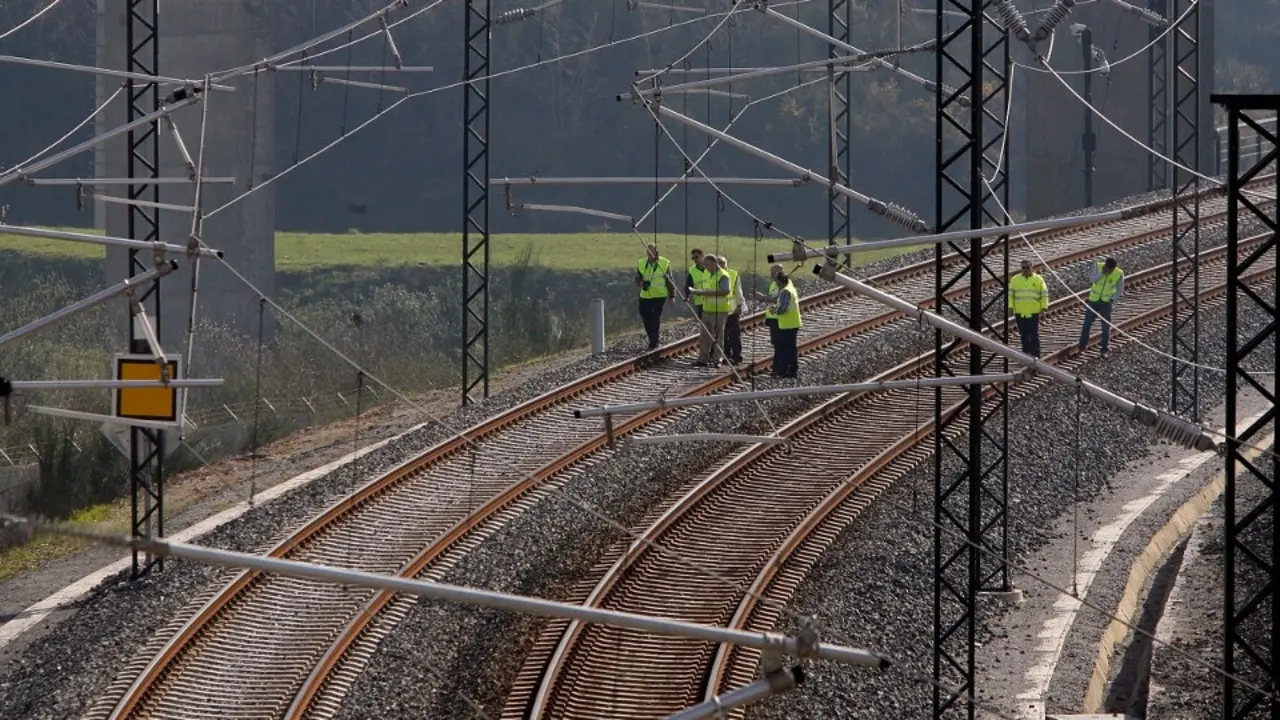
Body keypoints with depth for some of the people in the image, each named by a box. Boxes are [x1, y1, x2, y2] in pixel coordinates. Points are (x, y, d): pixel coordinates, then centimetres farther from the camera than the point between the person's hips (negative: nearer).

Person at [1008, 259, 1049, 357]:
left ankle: (1035, 355, -1)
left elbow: (1044, 294, 3)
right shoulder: (1015, 280, 5)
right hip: (1020, 312, 2)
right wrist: (1010, 306, -4)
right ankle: (1026, 353, 13)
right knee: (1024, 334, 5)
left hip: (1033, 312, -2)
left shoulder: (1038, 280, 1)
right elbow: (1010, 294, 5)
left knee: (1034, 334, -6)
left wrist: (1044, 307, -5)